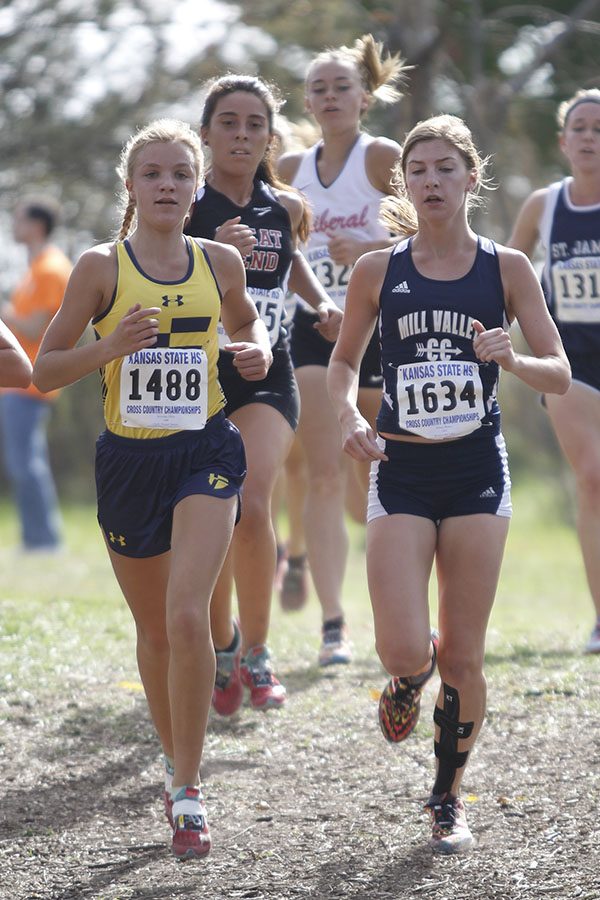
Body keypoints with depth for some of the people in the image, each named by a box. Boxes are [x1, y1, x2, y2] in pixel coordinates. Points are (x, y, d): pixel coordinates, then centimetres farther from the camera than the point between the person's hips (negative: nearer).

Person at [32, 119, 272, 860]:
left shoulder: (220, 263, 2)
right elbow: (43, 372, -2)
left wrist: (256, 353, 0)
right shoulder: (101, 267, -5)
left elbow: (246, 325, 23)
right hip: (128, 459, 1)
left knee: (187, 614, -19)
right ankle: (177, 764, 34)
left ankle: (186, 790, -10)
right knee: (154, 629, 12)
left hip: (205, 451, 0)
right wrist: (110, 348, -19)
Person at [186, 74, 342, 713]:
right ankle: (221, 649, 28)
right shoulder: (186, 206, -8)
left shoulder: (287, 209, 4)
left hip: (266, 378, 1)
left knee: (251, 508, -20)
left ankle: (255, 653, -5)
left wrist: (322, 305, 12)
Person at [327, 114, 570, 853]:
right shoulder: (377, 271, 0)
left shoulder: (505, 268, 0)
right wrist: (349, 416, -6)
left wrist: (510, 360, -20)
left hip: (477, 470, 0)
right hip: (401, 471, 0)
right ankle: (408, 680, 26)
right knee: (403, 650, -12)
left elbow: (559, 374, 0)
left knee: (463, 659, 3)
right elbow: (343, 361, 13)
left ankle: (448, 798, 22)